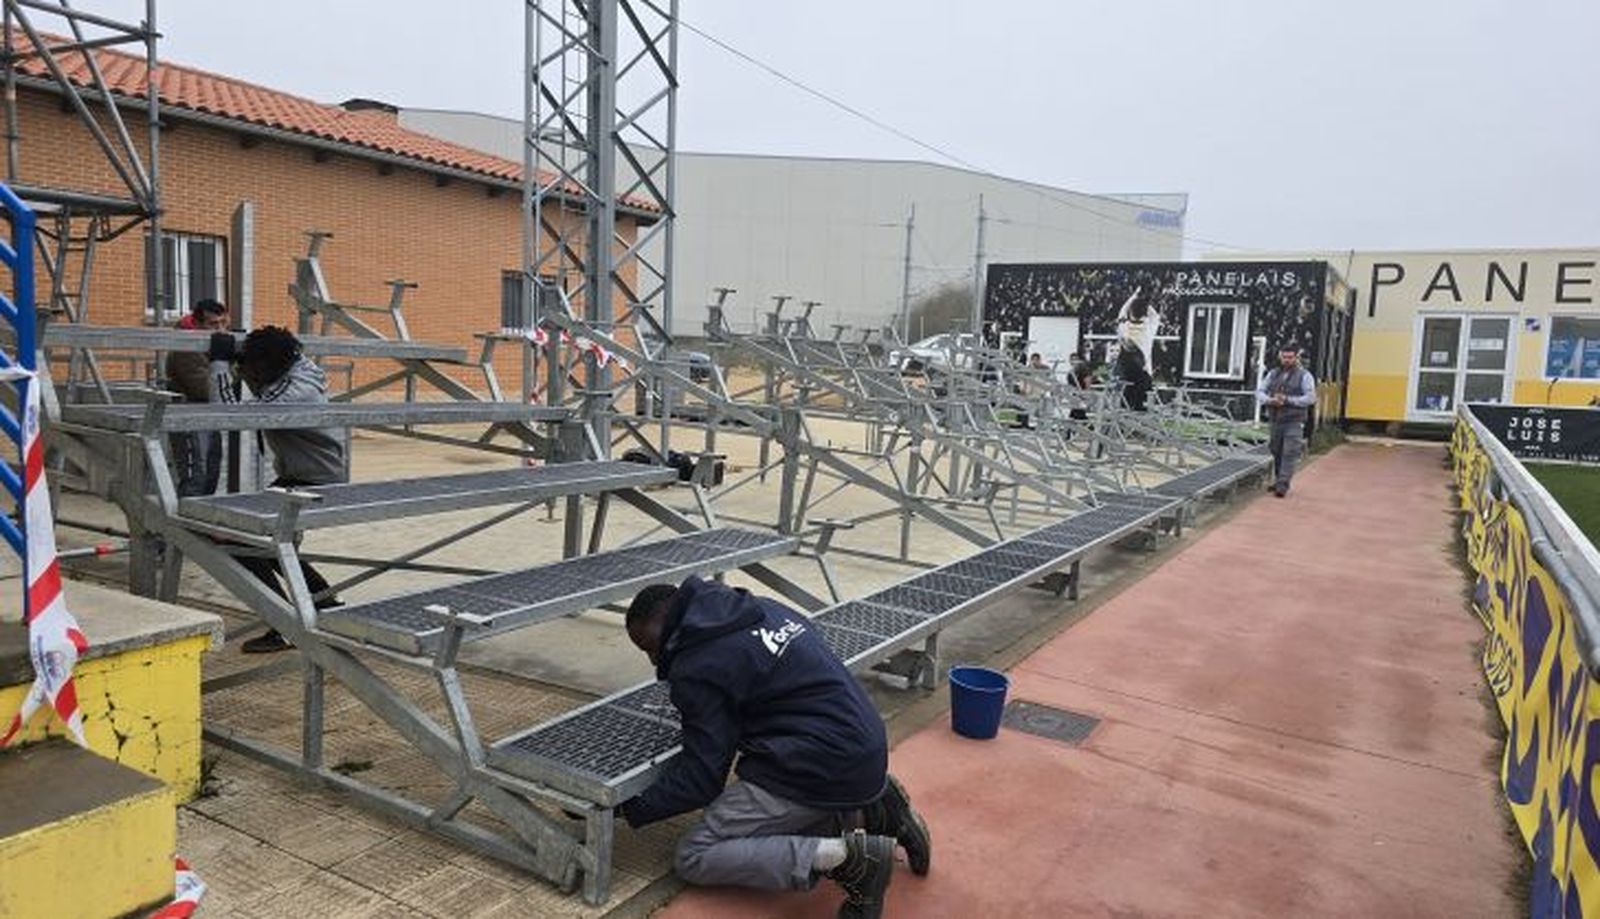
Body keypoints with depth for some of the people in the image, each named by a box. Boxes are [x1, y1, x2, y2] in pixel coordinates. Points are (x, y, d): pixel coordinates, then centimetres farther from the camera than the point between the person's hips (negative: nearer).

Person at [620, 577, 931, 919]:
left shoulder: (697, 666, -11)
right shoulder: (759, 608, 13)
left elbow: (700, 778, -10)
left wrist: (628, 810, 0)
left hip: (819, 770, -9)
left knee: (695, 857, -2)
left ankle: (842, 858, -14)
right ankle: (871, 811, 12)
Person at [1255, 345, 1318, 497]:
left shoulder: (1304, 375, -1)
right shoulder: (1273, 374, 11)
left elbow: (1311, 398, -9)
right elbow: (1259, 392, 8)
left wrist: (1287, 400, -17)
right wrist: (1270, 400, -14)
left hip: (1294, 422, -4)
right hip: (1275, 420, 4)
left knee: (1289, 454, -10)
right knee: (1276, 453, 10)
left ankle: (1282, 486, -11)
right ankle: (1277, 481, 22)